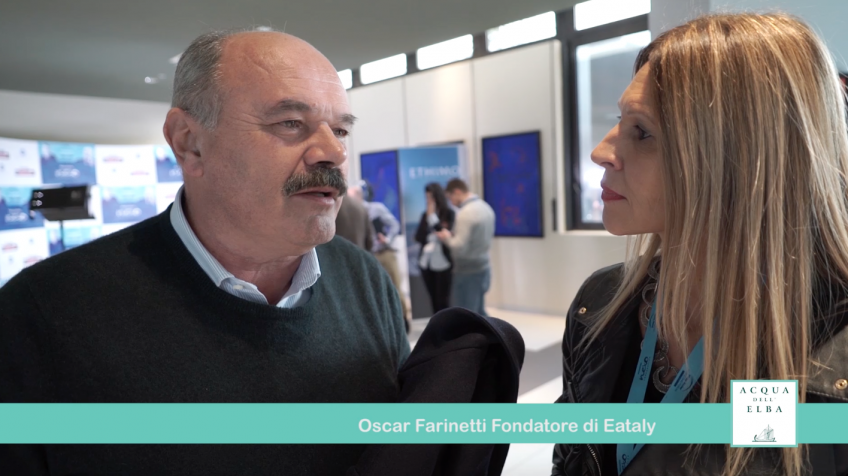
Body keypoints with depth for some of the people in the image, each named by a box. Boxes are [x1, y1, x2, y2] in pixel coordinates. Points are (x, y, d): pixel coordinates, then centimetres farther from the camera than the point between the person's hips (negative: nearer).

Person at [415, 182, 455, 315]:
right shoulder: (425, 214, 7)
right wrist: (427, 218, -9)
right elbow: (418, 238, 1)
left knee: (443, 301, 0)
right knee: (434, 300, 11)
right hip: (426, 262, 5)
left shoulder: (449, 213, -6)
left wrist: (433, 217, -12)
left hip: (443, 263, -5)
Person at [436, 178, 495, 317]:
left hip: (468, 273, -9)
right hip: (483, 269, 9)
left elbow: (460, 248, -24)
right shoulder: (486, 207, 8)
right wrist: (454, 236, 10)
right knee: (479, 314, 21)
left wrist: (447, 238, -5)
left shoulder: (466, 213, -20)